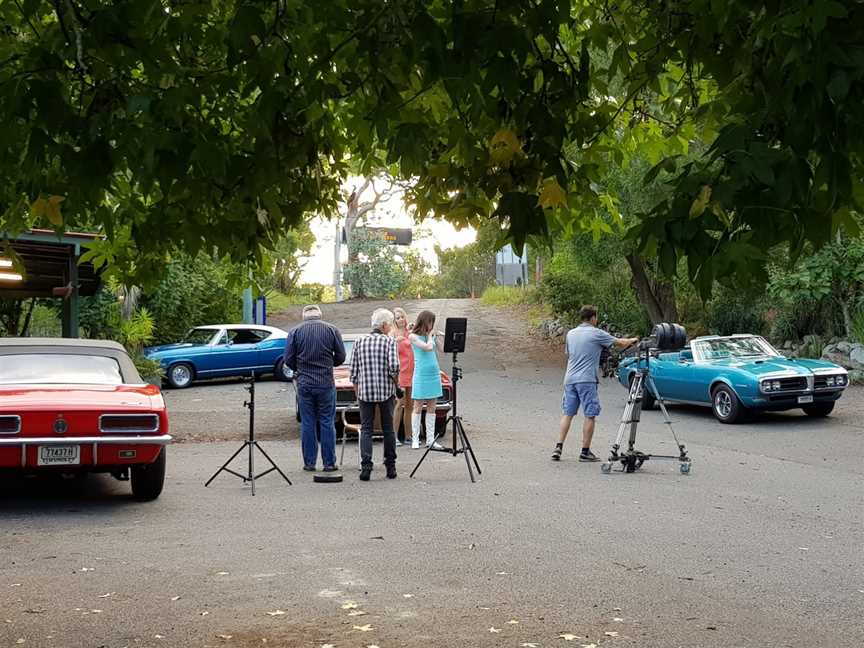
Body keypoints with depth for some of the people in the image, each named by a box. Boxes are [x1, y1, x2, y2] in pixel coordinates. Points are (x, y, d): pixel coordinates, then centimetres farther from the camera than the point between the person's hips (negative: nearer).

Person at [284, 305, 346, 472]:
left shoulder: (295, 331, 0)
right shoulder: (332, 330, 0)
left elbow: (288, 359, -2)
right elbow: (341, 356, 0)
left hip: (304, 383, 0)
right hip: (326, 383, 0)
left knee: (307, 423, 7)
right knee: (327, 423, 4)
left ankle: (309, 462, 9)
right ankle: (329, 463, 6)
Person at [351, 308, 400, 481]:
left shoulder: (360, 342, 6)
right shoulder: (389, 341, -5)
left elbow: (353, 371, 5)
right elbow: (394, 367, -16)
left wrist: (357, 391, 15)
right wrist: (395, 382, 2)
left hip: (365, 392, 2)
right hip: (386, 391, -2)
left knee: (366, 429, 3)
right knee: (388, 429, 9)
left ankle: (366, 466, -11)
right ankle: (390, 467, 13)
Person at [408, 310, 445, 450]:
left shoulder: (430, 334, 10)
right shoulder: (413, 336, -7)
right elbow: (428, 347, -18)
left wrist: (436, 337, 2)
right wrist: (430, 335, -3)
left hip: (434, 374, 6)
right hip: (421, 375, -6)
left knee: (431, 407, 5)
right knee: (418, 407, -1)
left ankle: (430, 439, 9)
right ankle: (415, 439, 4)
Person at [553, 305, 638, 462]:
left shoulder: (570, 333, 13)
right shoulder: (596, 333, -4)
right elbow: (620, 343, 2)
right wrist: (632, 340, 22)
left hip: (569, 379, 6)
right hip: (587, 380, -6)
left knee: (567, 413, 10)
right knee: (589, 415, 1)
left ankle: (558, 447, 1)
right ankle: (585, 452, 1)